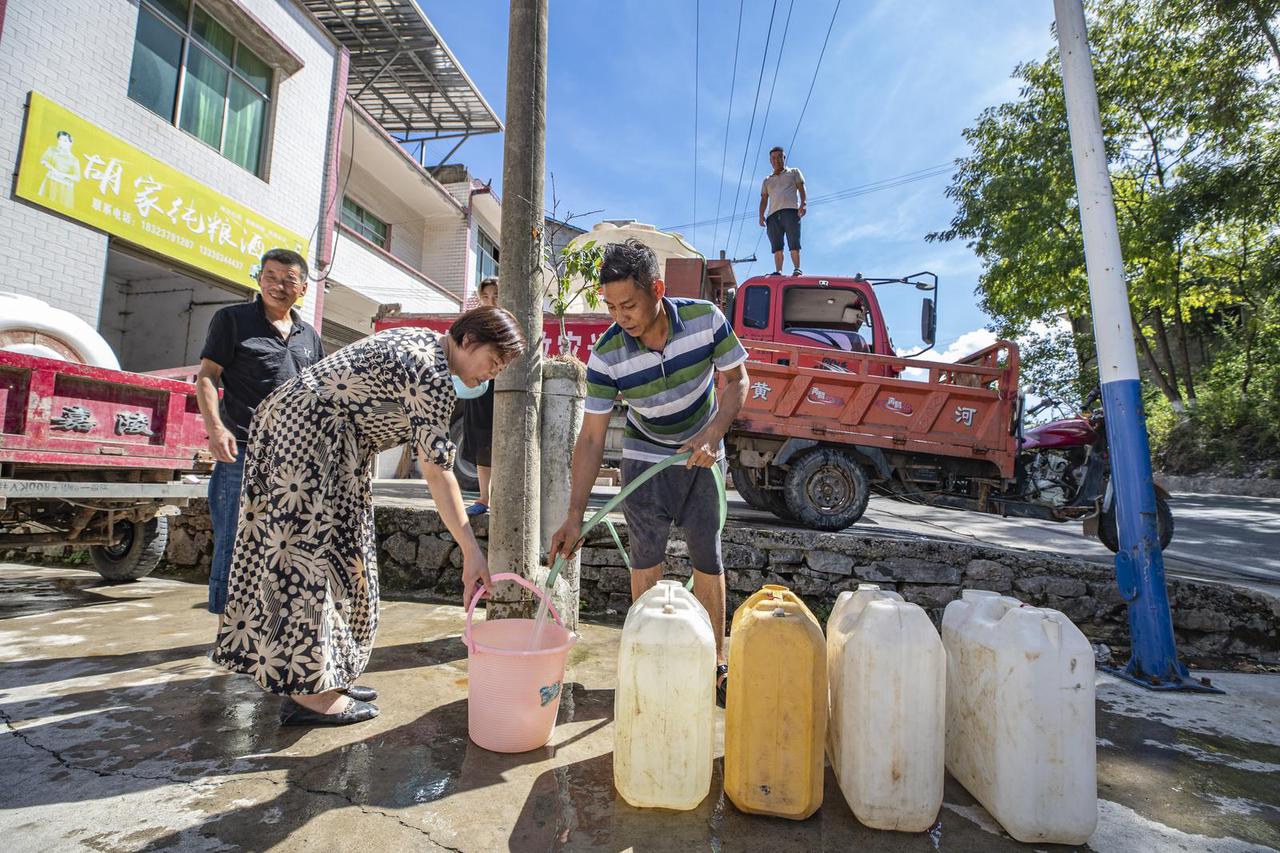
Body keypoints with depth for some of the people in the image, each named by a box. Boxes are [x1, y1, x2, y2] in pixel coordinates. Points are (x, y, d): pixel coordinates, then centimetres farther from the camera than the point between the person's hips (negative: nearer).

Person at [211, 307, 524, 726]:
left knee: (336, 553, 11)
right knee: (309, 552, -7)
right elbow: (437, 471, -25)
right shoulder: (434, 376, -20)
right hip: (307, 432, -11)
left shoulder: (423, 343, 9)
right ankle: (307, 692, 1)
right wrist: (472, 553, -24)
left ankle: (322, 676, 19)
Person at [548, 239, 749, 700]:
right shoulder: (606, 354, -24)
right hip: (645, 455, 0)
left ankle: (715, 662, 18)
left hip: (701, 453, 1)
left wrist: (712, 435, -26)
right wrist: (574, 516, -26)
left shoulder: (705, 319, -23)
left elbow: (737, 380, -9)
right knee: (645, 559, 0)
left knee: (707, 558, 3)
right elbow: (591, 437, -21)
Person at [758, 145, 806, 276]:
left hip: (790, 211, -3)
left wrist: (802, 204, -9)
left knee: (794, 244, -15)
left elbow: (801, 189, 10)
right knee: (776, 247, -7)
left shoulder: (794, 172, 22)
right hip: (773, 215, 4)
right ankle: (778, 272, -11)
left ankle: (797, 269, -19)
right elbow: (764, 199, 23)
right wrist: (761, 215, 7)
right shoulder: (767, 180, 31)